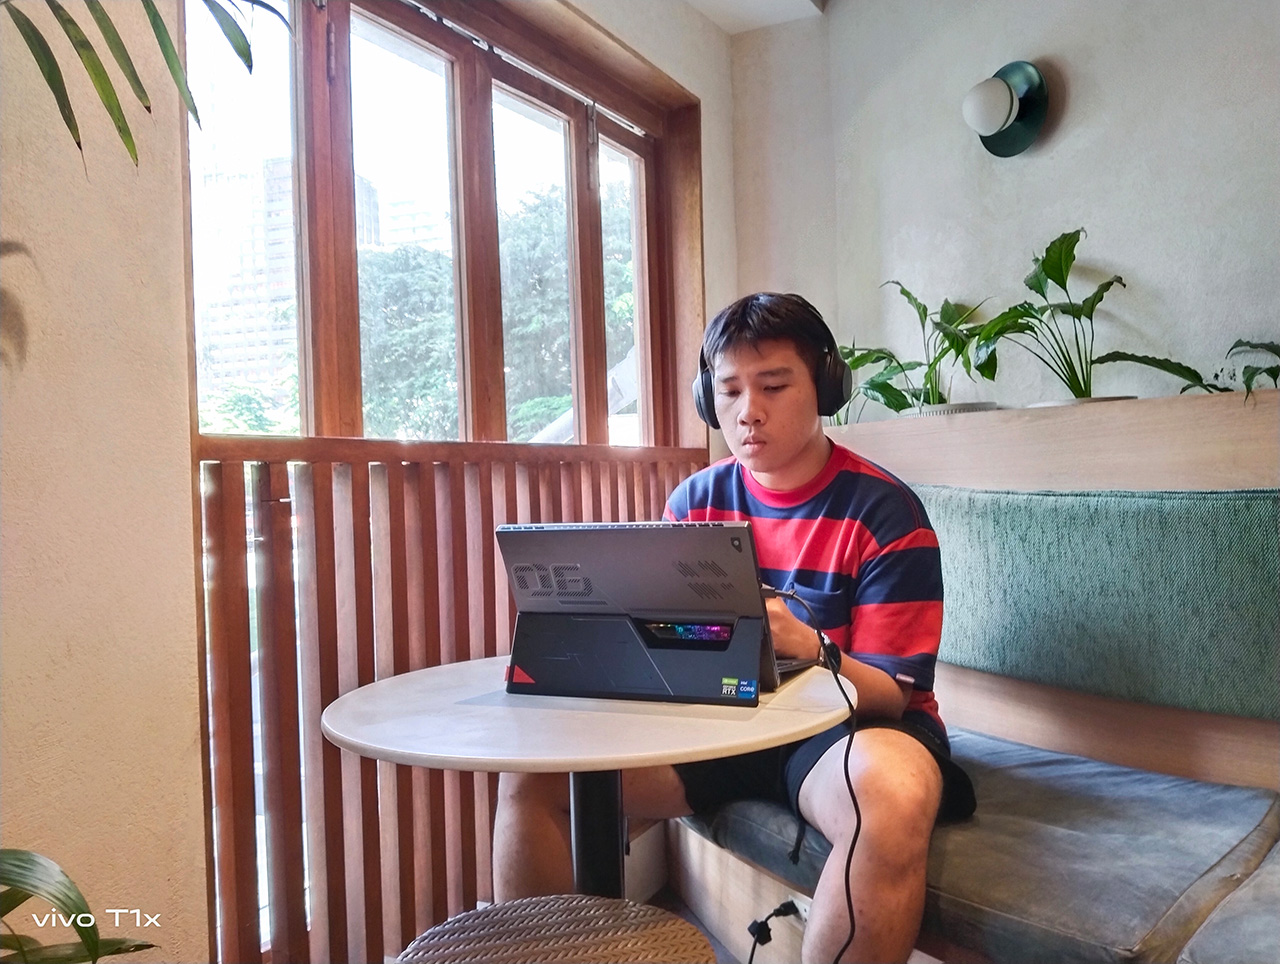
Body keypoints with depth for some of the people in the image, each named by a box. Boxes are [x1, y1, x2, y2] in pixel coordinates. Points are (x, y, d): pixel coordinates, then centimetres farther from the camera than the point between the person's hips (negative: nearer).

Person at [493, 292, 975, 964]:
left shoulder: (883, 511, -11)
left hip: (847, 724, -4)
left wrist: (804, 644, -34)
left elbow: (890, 694, -12)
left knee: (894, 794, -39)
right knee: (532, 772, -11)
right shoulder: (695, 501, 4)